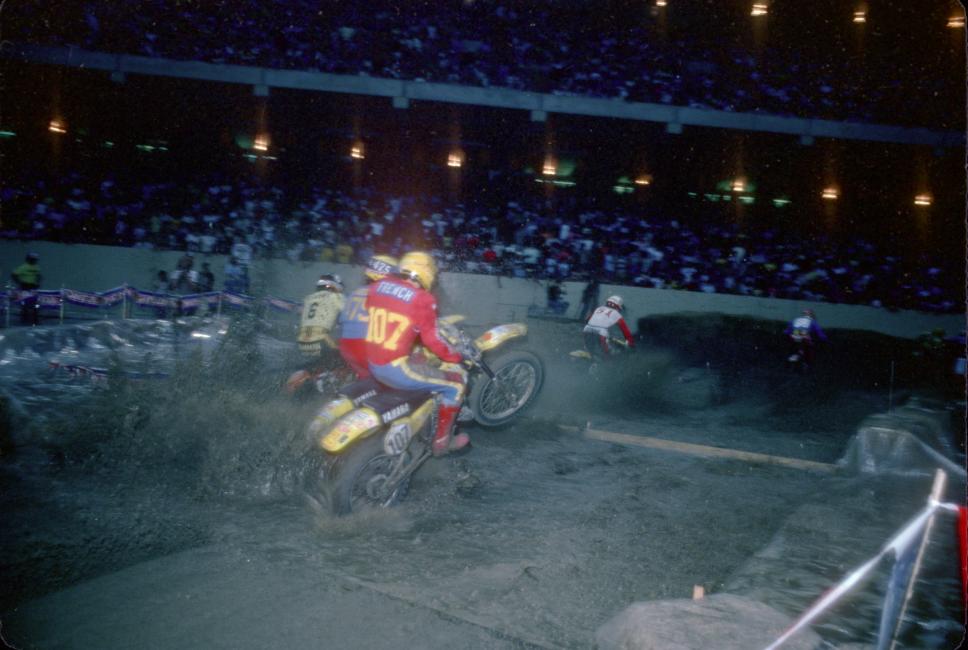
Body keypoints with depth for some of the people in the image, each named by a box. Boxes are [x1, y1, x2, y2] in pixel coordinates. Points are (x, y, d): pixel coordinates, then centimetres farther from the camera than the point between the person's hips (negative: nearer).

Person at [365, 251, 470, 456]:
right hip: (395, 368, -8)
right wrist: (456, 356, 4)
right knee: (457, 381, 6)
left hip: (372, 364, 8)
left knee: (422, 359, 35)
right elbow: (432, 340, -12)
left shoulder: (377, 286, 5)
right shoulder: (422, 299, -14)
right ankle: (442, 441, 15)